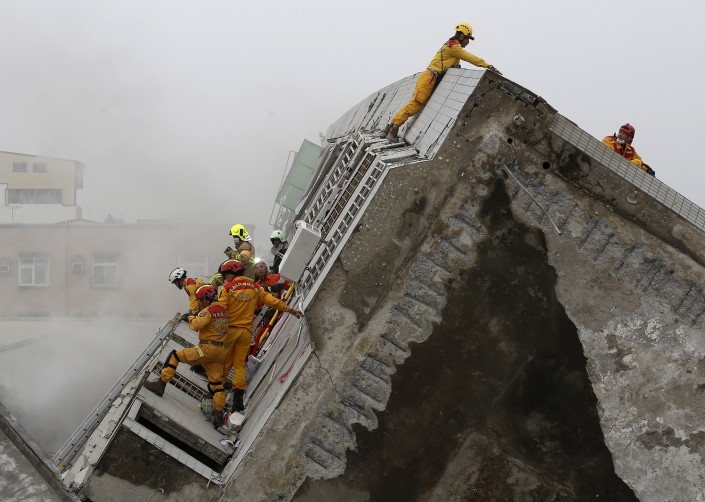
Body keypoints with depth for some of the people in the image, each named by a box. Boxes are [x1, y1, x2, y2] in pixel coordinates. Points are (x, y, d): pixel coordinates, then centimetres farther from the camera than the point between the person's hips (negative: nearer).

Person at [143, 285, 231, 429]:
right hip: (221, 352, 8)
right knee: (216, 383, 10)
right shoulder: (224, 310, 15)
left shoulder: (208, 311, -10)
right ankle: (219, 413, 7)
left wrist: (191, 318, 0)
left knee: (175, 356, 3)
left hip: (207, 349, -8)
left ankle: (161, 384, 0)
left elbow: (197, 325, -21)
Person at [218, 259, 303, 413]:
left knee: (224, 361, 9)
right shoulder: (254, 287, 5)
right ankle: (238, 397, 3)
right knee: (240, 363, 8)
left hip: (229, 329, -4)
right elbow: (271, 300, 6)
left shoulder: (227, 288, -8)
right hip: (246, 331, 4)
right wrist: (290, 309, 13)